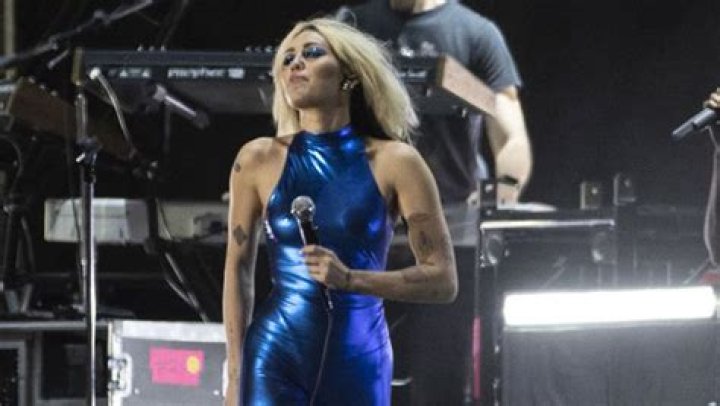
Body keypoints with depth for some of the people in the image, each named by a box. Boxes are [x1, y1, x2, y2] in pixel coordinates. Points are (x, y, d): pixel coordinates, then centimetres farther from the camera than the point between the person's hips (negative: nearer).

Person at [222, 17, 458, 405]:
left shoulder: (393, 162, 1)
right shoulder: (260, 159, 4)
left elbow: (443, 279, 0)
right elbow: (238, 270, 11)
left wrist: (350, 278, -14)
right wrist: (235, 375, 8)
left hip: (359, 363, 1)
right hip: (276, 357, -1)